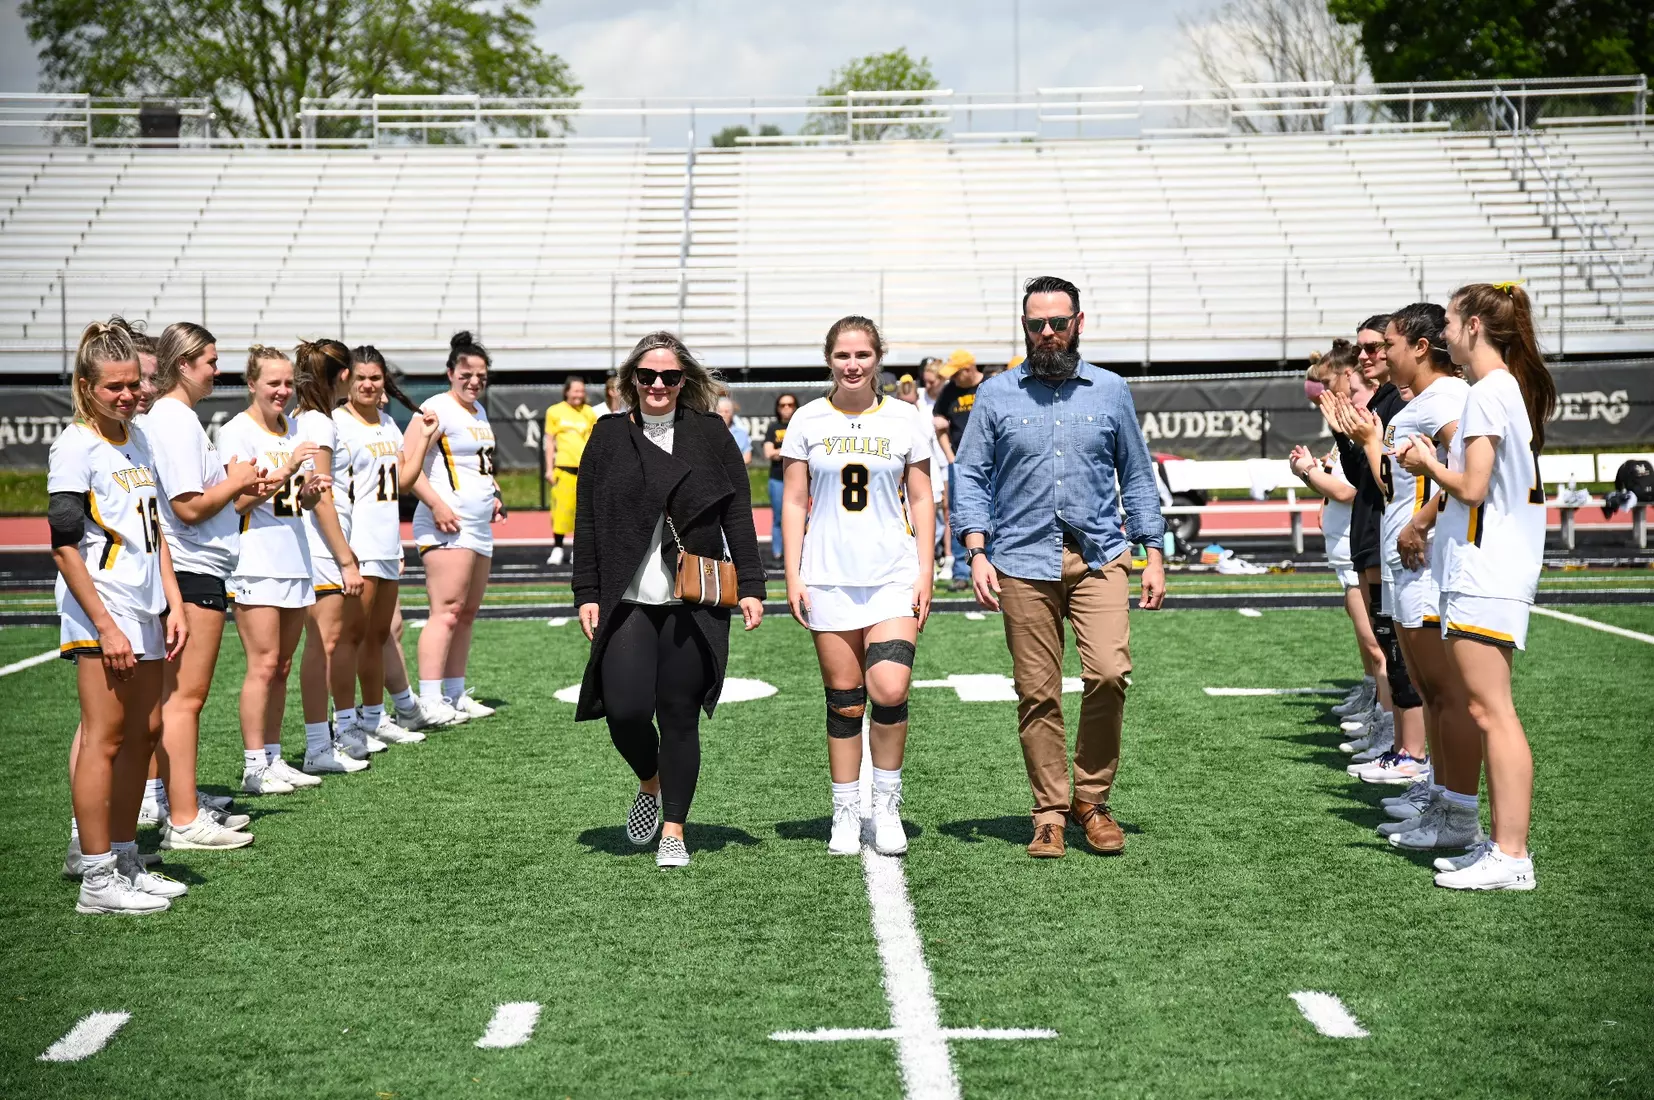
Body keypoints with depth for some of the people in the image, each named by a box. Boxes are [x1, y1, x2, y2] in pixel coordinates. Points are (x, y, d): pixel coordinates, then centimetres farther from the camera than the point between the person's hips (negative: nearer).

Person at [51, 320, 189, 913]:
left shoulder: (138, 439, 13)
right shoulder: (75, 447, -11)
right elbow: (65, 547, -14)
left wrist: (173, 602, 12)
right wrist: (105, 626, -17)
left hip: (144, 611, 8)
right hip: (101, 616, -8)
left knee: (145, 731, 11)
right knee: (105, 737, -6)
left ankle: (123, 857, 22)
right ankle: (98, 880, -1)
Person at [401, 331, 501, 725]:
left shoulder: (479, 411, 18)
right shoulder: (437, 409, -10)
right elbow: (408, 465, -18)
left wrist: (493, 497, 21)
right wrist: (437, 505, -24)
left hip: (479, 527, 10)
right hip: (447, 527, -10)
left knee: (467, 612, 11)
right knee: (447, 611, -15)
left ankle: (456, 696, 18)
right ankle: (430, 703, -18)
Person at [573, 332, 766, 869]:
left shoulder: (710, 433, 6)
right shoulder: (609, 436, 8)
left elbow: (738, 515, 6)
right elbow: (587, 521, 8)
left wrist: (750, 587, 0)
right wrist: (587, 594, 2)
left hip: (695, 602, 0)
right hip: (627, 600, 1)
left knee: (680, 716, 1)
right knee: (626, 710, -9)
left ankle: (674, 830, 13)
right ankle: (650, 785, 22)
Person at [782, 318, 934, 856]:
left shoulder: (906, 419, 4)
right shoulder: (808, 420, 4)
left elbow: (920, 499, 8)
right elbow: (794, 503, 7)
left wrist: (925, 573, 2)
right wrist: (793, 575, 0)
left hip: (892, 575, -1)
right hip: (829, 578, 1)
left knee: (889, 691, -15)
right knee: (843, 701, 3)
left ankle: (886, 805, 5)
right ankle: (846, 814, 15)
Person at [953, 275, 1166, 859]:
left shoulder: (1110, 391, 11)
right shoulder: (996, 395, 8)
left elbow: (1137, 476, 15)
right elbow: (969, 476, 7)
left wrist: (1153, 555, 9)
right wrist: (977, 554, -4)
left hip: (1099, 557, 0)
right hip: (1024, 563, 0)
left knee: (1109, 673, -16)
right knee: (1037, 694, 0)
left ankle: (1092, 799, 2)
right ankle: (1050, 813, 11)